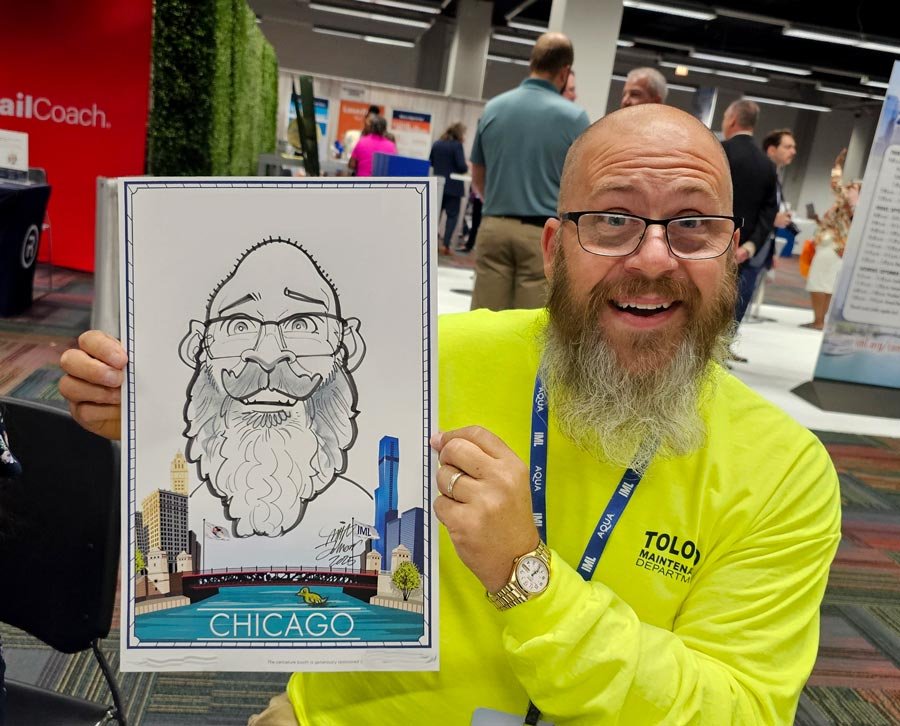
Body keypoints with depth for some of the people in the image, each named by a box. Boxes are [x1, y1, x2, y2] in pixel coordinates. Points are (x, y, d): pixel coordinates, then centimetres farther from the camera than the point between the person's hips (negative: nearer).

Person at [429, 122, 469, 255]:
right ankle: (446, 245, -5)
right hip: (453, 186, -6)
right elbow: (462, 167, -17)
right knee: (452, 215, 1)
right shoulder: (457, 145, -12)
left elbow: (430, 162, 13)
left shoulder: (437, 144, 5)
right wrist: (467, 166, 3)